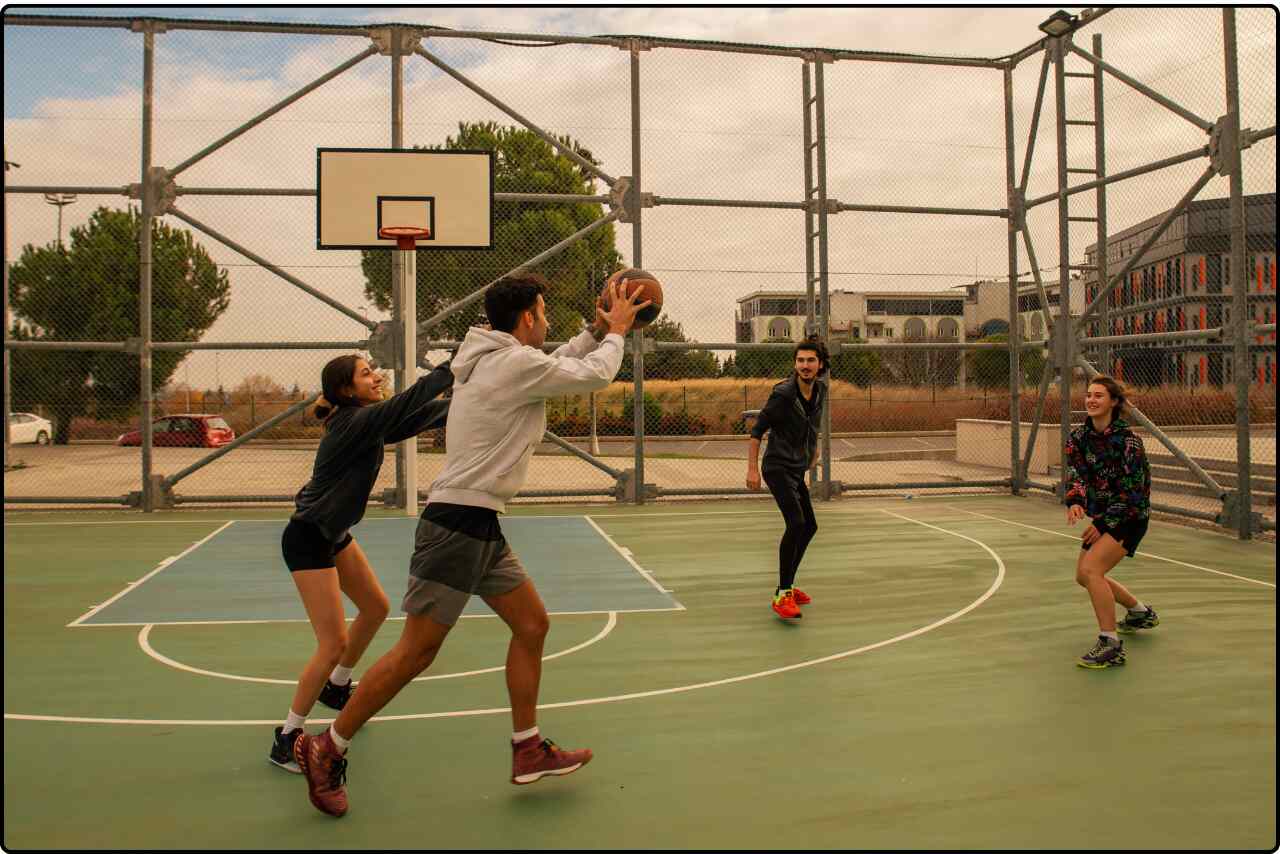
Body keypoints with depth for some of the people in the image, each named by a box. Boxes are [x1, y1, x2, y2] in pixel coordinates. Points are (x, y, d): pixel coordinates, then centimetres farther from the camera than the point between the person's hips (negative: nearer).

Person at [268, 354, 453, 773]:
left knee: (375, 608, 20)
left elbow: (422, 414, 4)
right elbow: (408, 402, -35)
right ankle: (287, 738, 5)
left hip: (335, 534, 10)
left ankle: (336, 687, 42)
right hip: (307, 540, -10)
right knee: (333, 643, -10)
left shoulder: (368, 421, 2)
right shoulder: (354, 423, -24)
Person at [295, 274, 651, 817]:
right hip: (456, 525, -10)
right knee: (416, 652, -3)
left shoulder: (495, 360, 14)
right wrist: (616, 332, 12)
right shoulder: (516, 363, -14)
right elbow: (596, 376, -5)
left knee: (532, 624, 13)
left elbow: (558, 366, 31)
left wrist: (596, 332, 24)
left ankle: (528, 751, 21)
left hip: (480, 528, 10)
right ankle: (326, 751, 12)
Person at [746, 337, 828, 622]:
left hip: (797, 470, 9)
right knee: (796, 523, -23)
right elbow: (757, 430, -15)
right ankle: (782, 596, -18)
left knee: (809, 526, 15)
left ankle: (786, 586, 29)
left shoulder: (820, 390, 4)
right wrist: (752, 468, -18)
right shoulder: (783, 393, -18)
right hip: (778, 468, -9)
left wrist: (813, 445, 24)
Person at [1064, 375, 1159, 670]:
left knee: (1090, 569, -25)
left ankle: (1111, 645, -17)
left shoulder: (1127, 440, -19)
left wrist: (1104, 524, -20)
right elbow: (1075, 471, -9)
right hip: (1101, 516, 8)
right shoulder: (1080, 435, 0)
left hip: (1129, 516, -8)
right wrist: (1075, 501, -30)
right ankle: (1141, 613, 43)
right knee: (1084, 576, 18)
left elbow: (1132, 490, -18)